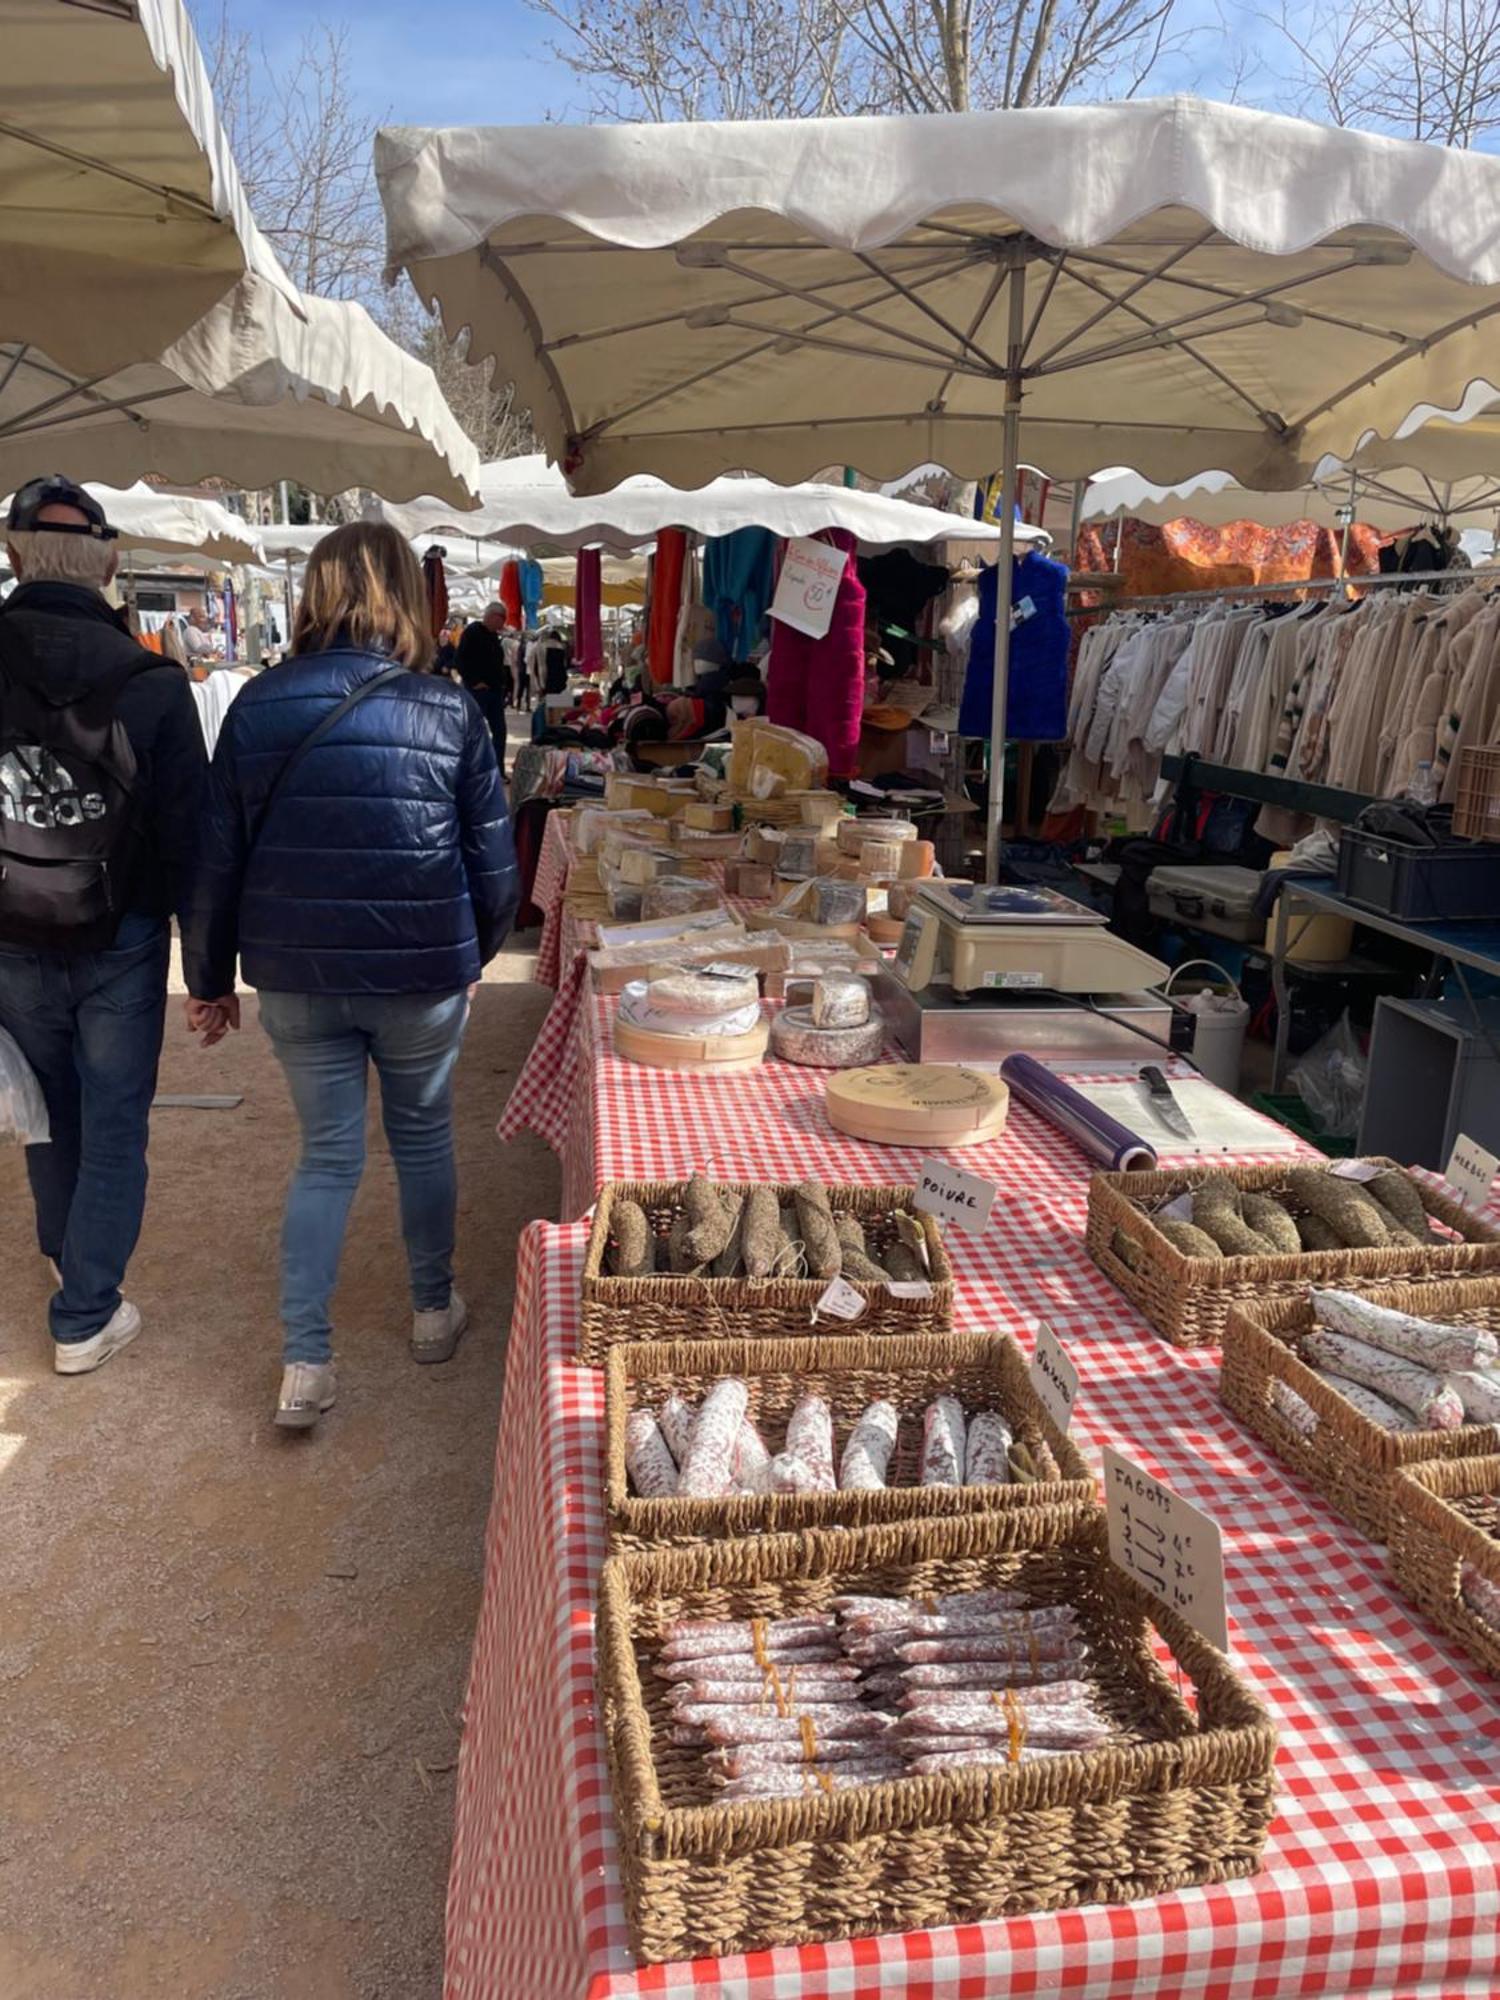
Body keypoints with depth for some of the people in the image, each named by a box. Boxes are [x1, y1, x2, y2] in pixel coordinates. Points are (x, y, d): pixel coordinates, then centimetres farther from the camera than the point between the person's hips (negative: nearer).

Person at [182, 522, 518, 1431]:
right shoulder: (450, 710, -7)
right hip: (422, 972, -1)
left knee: (329, 1155, 14)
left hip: (295, 975, 2)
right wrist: (479, 948, 14)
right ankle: (435, 1310, 35)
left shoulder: (258, 706, -2)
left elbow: (219, 856, 1)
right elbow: (493, 856, -3)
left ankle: (306, 1364, 12)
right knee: (424, 1138, 18)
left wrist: (211, 978, 12)